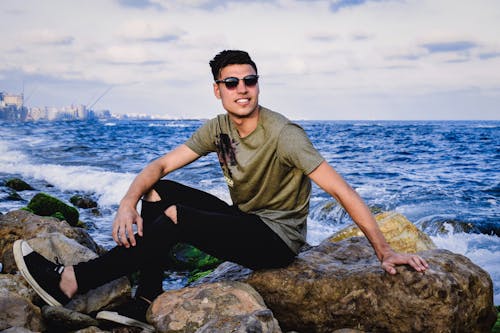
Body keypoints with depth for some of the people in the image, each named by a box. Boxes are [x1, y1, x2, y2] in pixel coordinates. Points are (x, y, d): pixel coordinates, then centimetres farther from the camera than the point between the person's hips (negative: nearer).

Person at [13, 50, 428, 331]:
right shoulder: (218, 129, -1)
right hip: (244, 222, 7)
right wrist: (129, 201, -22)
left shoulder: (281, 134, -22)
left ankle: (72, 282, -17)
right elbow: (161, 164, -2)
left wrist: (384, 251, -25)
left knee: (174, 216, -24)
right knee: (157, 194, -3)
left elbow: (341, 190, -24)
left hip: (277, 240, -7)